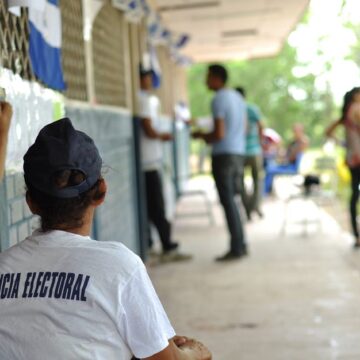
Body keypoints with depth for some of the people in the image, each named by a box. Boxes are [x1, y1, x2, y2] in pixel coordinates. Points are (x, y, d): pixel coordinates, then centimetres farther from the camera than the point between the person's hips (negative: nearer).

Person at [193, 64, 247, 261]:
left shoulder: (218, 100, -13)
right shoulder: (237, 97, 14)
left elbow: (219, 134, -19)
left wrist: (201, 135, -1)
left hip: (223, 155, -9)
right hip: (238, 152, 9)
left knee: (227, 201, -4)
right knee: (230, 200, 15)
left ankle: (236, 248, -2)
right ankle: (240, 244, 17)